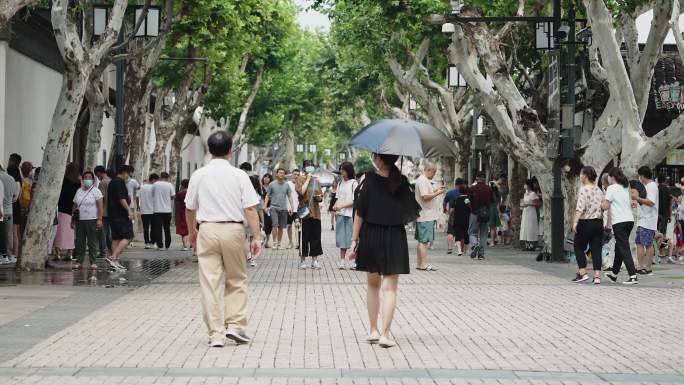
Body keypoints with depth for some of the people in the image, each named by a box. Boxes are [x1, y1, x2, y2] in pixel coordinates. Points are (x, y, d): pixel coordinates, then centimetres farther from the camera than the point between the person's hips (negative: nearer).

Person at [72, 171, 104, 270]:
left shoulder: (96, 191, 2)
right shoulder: (78, 191, 16)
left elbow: (100, 206, -4)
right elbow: (75, 206, 17)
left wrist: (99, 219, -13)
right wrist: (73, 219, 11)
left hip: (92, 220, -4)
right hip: (79, 220, 4)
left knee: (92, 242, -3)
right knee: (79, 241, 3)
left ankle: (93, 262, 0)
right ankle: (79, 261, 6)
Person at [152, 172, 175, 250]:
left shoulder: (155, 184, -2)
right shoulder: (169, 185, -3)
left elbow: (152, 195, 7)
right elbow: (173, 196, -2)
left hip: (157, 209, -1)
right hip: (167, 209, 1)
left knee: (158, 228, 1)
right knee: (167, 228, 12)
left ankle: (160, 245, -4)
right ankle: (167, 245, 15)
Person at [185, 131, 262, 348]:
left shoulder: (199, 175, 2)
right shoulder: (239, 175, -3)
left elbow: (189, 208, 10)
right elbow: (250, 209, -8)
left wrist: (192, 231, 26)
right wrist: (256, 237, -4)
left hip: (207, 230, 1)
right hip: (233, 230, -1)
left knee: (210, 283, 3)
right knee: (237, 281, 14)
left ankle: (216, 334, 4)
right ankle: (235, 326, 5)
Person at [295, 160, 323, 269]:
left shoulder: (316, 180, 15)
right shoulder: (300, 179, 1)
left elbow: (321, 196, 20)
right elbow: (301, 191, -17)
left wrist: (319, 197, -4)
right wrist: (308, 179, -11)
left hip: (316, 213, 5)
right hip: (305, 212, -5)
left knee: (316, 237, 5)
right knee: (304, 237, -3)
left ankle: (314, 260, 11)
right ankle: (302, 260, 4)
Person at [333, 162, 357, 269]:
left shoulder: (353, 183, -6)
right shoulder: (340, 184, 14)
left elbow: (354, 201, -10)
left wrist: (341, 206, -17)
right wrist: (335, 206, -1)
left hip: (350, 214, -6)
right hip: (340, 214, 6)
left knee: (351, 237, -4)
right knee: (341, 237, 6)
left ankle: (353, 260, 1)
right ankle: (342, 261, 9)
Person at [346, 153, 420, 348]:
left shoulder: (370, 180, -7)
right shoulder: (402, 182, -3)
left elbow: (359, 212, -8)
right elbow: (413, 213, 0)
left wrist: (354, 240, -4)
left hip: (370, 238, 0)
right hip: (395, 239, 0)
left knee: (373, 285, 16)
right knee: (390, 288, 2)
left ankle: (373, 331, 20)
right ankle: (385, 334, -7)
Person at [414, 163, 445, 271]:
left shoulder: (424, 180, 18)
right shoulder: (423, 181, -15)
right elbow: (426, 196, -22)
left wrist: (435, 190, 14)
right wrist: (438, 193, -14)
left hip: (423, 216, 11)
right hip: (426, 216, -11)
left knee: (421, 241, 12)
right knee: (424, 241, -9)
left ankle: (420, 264, 16)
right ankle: (424, 264, -9)